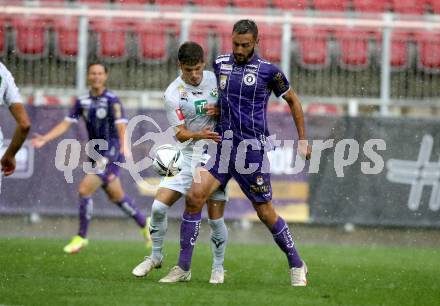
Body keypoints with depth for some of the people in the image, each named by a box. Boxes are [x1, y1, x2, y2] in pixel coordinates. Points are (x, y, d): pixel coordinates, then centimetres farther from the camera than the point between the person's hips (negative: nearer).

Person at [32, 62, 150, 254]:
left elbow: (121, 126, -22)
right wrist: (45, 139, -5)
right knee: (116, 196, 14)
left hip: (111, 152, -7)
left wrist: (124, 146, -39)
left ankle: (81, 237, -2)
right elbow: (66, 123, 7)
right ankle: (145, 225, 33)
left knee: (84, 189, -14)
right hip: (96, 153, 7)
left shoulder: (112, 100, -11)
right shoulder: (82, 102, 8)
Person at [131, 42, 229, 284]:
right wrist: (200, 134, -34)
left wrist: (220, 110, -12)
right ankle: (156, 256, 13)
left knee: (215, 217, -5)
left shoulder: (215, 79, -3)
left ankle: (218, 267, 15)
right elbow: (180, 133, -13)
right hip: (187, 156, 0)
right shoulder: (172, 94, -10)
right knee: (158, 207, -9)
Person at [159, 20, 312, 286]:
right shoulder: (220, 64, 7)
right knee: (194, 197, -11)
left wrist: (303, 141, 10)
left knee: (266, 213, 0)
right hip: (224, 146, 4)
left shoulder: (268, 71, -4)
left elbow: (292, 100, 10)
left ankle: (297, 266, 20)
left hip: (253, 149, -4)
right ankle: (183, 268, -5)